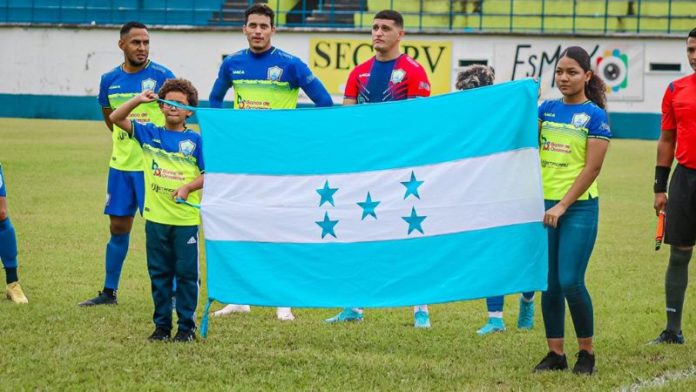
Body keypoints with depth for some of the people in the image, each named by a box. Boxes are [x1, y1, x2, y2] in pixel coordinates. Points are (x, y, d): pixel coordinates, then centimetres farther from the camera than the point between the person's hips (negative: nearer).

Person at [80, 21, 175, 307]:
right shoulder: (109, 80, 6)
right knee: (118, 228, 11)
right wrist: (128, 140, 13)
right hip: (121, 165, 5)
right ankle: (109, 292, 21)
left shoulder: (162, 76, -8)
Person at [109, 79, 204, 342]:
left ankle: (187, 326, 9)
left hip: (186, 219, -3)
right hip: (156, 217, 3)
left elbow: (208, 174, -1)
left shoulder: (195, 140, -1)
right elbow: (115, 118, 3)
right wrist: (138, 100, -9)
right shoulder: (149, 134, 6)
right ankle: (162, 325, 16)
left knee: (186, 273, 2)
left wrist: (188, 187, -17)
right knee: (159, 274, 8)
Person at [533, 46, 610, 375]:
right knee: (548, 283, 5)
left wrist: (563, 205, -13)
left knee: (570, 282, -9)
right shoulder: (547, 109, 11)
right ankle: (555, 353, 13)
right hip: (545, 205, 5)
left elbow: (592, 167, -9)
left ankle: (587, 353, 6)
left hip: (579, 207, -5)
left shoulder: (595, 116, -4)